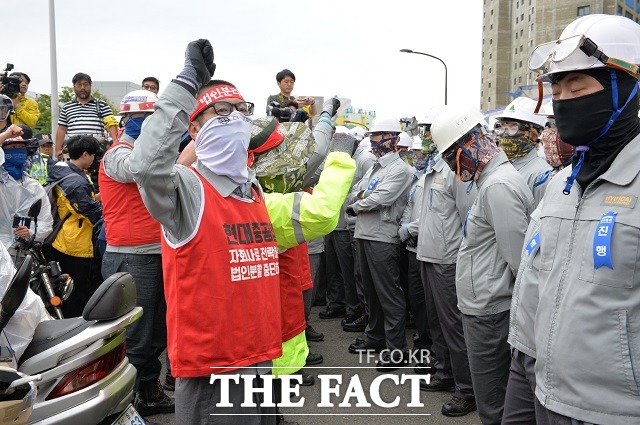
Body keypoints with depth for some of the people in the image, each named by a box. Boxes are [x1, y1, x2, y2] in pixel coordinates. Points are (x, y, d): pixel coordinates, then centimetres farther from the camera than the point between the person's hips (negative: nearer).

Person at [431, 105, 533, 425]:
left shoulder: (498, 186, -19)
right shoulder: (492, 179, 13)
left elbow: (520, 260, -20)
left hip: (489, 312, -10)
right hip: (483, 307, 10)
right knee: (499, 399, 20)